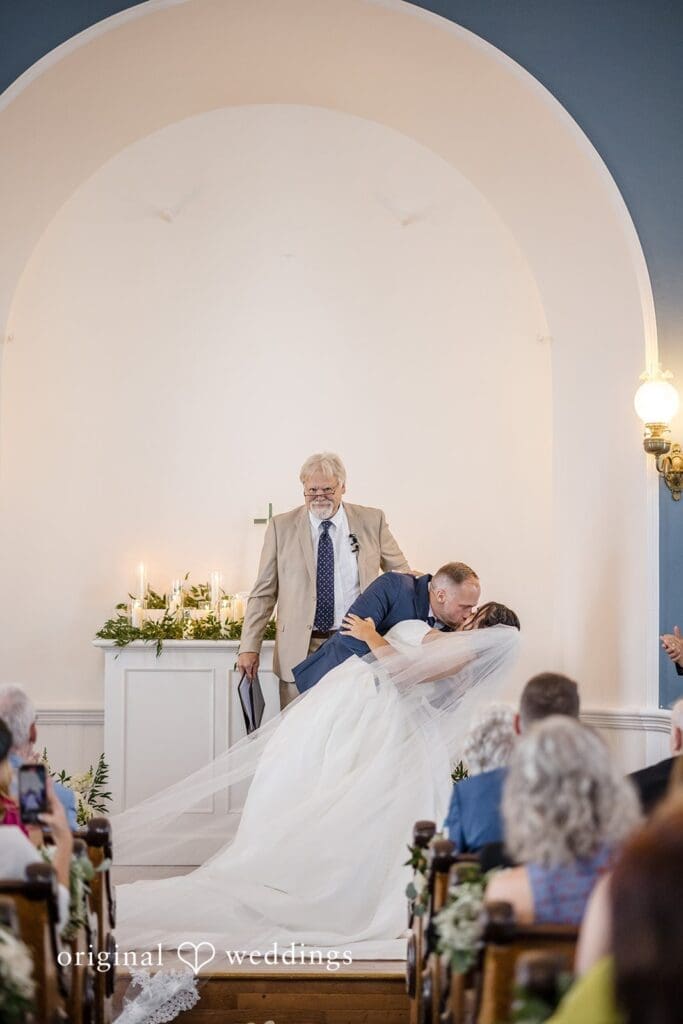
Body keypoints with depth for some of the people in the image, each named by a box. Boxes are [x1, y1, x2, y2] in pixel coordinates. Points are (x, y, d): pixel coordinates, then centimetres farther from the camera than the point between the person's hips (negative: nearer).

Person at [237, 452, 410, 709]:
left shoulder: (372, 521, 6)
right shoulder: (282, 527, 5)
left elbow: (402, 575, 15)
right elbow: (263, 593, 6)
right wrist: (249, 647, -2)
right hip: (300, 650, 0)